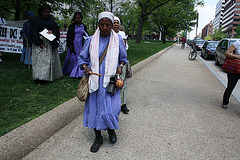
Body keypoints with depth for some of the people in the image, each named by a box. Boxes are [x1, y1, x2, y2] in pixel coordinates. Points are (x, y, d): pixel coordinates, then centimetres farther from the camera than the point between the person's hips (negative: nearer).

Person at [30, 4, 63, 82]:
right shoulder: (36, 20, -1)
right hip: (40, 42, -4)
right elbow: (33, 32, -5)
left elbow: (56, 29, 11)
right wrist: (39, 43, -16)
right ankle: (40, 77, -12)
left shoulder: (51, 19, 12)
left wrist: (52, 31, -13)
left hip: (50, 43, 5)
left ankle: (51, 76, 17)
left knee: (51, 59, 7)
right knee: (40, 59, -11)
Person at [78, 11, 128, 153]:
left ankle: (111, 129, 26)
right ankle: (98, 138, 23)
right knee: (95, 107, 4)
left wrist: (120, 66, -3)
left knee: (112, 107, -7)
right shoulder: (91, 40, 4)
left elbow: (123, 58, 16)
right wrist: (85, 67, -7)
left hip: (111, 80, -1)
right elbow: (82, 57, 12)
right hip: (95, 80, 1)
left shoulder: (118, 39, 4)